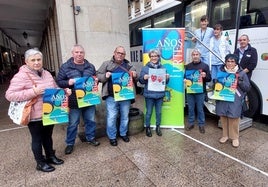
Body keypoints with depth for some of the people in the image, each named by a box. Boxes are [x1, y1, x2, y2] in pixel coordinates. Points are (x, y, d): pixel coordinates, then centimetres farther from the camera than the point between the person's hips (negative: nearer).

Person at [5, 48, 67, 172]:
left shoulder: (46, 73, 6)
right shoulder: (21, 76, -15)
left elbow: (55, 88, 17)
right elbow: (9, 95, -20)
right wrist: (33, 92, -28)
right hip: (35, 116, -6)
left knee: (48, 136, 22)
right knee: (37, 139, 11)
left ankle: (51, 156, 40)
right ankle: (41, 163, 30)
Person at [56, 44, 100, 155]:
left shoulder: (90, 66, 9)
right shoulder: (65, 67, -2)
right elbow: (59, 82, -2)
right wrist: (69, 82, -20)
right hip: (74, 101, -3)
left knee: (90, 120, 15)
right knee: (73, 123, 9)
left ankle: (90, 138, 36)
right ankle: (70, 143, 27)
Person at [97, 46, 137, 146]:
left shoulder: (128, 65, 12)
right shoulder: (106, 64, 3)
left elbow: (136, 78, 17)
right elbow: (98, 76, 2)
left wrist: (135, 75, -6)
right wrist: (105, 76, -17)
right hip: (111, 97, -3)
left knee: (125, 116, 14)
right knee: (111, 117, 2)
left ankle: (123, 133, 34)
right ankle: (112, 137, 21)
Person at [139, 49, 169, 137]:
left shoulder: (162, 67, 9)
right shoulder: (145, 68, -1)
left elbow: (165, 82, 11)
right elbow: (140, 80, -3)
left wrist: (167, 78, -10)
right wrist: (144, 78, -23)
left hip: (159, 94, 3)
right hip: (149, 94, -3)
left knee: (158, 112, 13)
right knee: (149, 112, 6)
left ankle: (158, 127, 31)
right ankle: (147, 127, 24)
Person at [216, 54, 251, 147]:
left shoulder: (241, 73, 3)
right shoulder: (221, 71, 8)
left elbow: (247, 87, 3)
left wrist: (239, 80, -11)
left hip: (235, 100, -2)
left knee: (233, 118, -3)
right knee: (223, 117, 7)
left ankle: (235, 137, 14)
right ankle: (225, 135, 24)